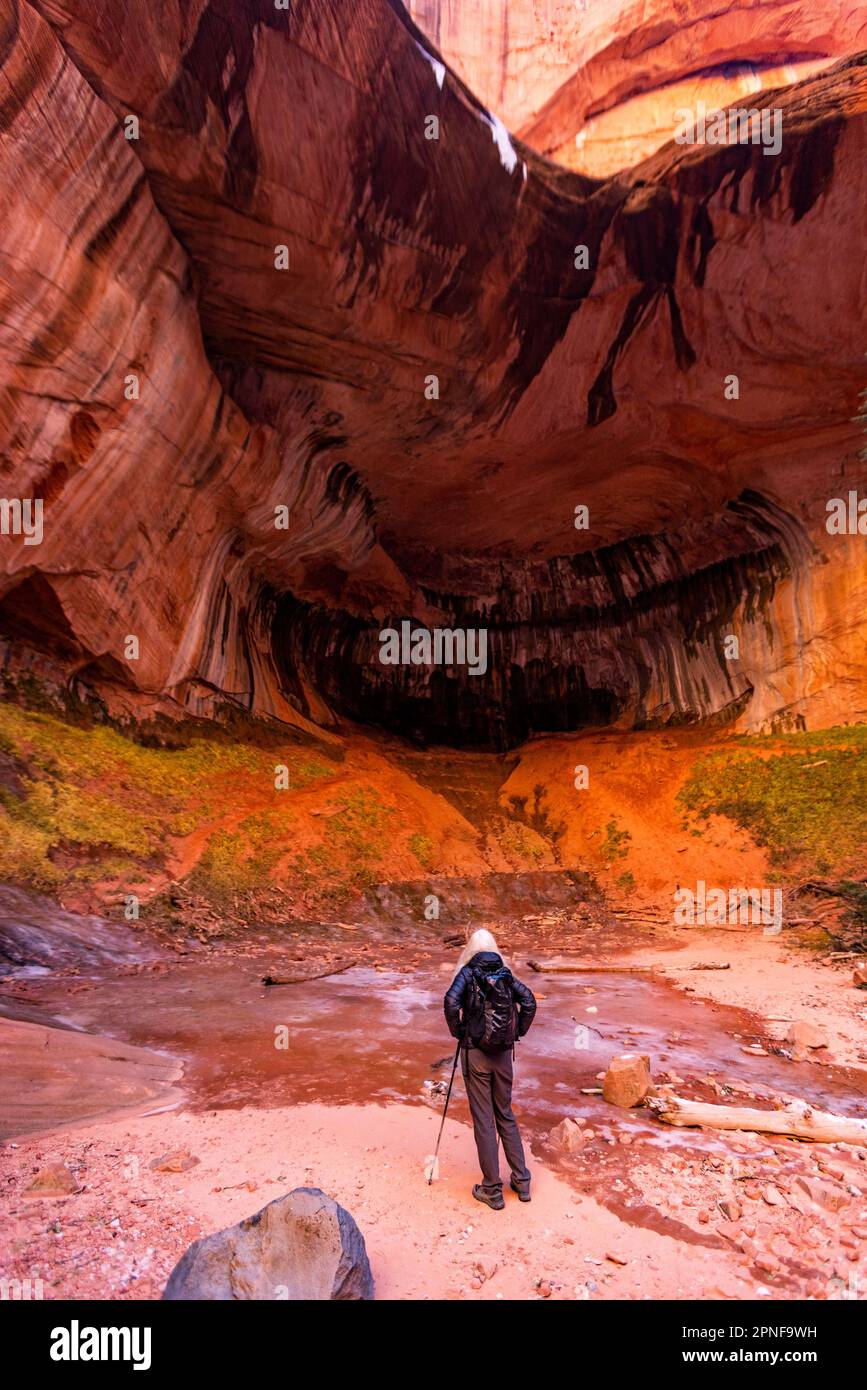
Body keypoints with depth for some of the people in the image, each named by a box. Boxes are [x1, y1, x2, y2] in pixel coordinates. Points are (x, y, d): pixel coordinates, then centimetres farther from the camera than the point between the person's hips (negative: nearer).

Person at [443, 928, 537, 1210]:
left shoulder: (468, 972, -7)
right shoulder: (506, 973, 4)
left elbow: (451, 1002, -21)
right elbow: (529, 1001, -2)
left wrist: (457, 1031, -6)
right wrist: (517, 1033, 7)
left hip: (475, 1052, -4)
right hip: (503, 1052, 4)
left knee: (483, 1120, 5)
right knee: (506, 1115, 19)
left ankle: (492, 1190, 13)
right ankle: (521, 1181, 24)